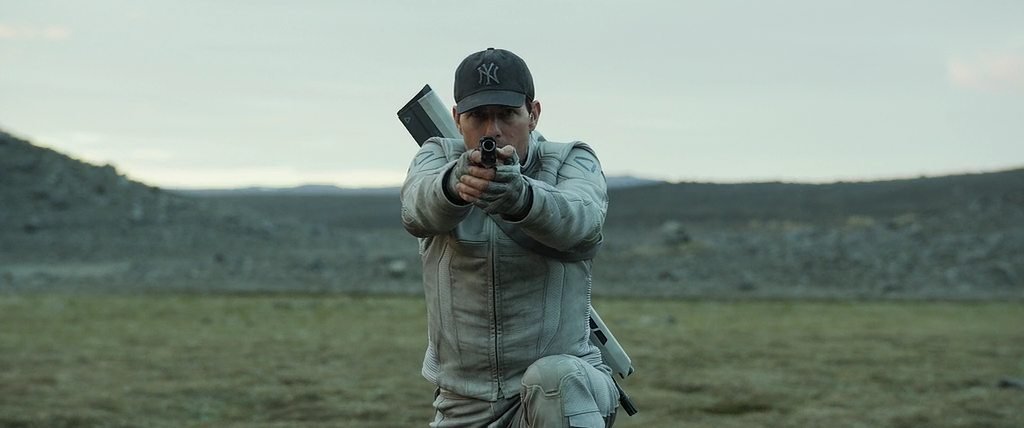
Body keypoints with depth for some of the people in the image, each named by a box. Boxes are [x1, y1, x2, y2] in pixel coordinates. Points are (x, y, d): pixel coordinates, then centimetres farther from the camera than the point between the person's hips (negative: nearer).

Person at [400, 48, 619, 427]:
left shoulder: (573, 163, -3)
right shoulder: (438, 157, 2)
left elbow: (578, 219, -28)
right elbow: (418, 210, -23)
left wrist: (519, 196, -50)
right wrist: (455, 184, -47)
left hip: (566, 393, -3)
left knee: (552, 378, -34)